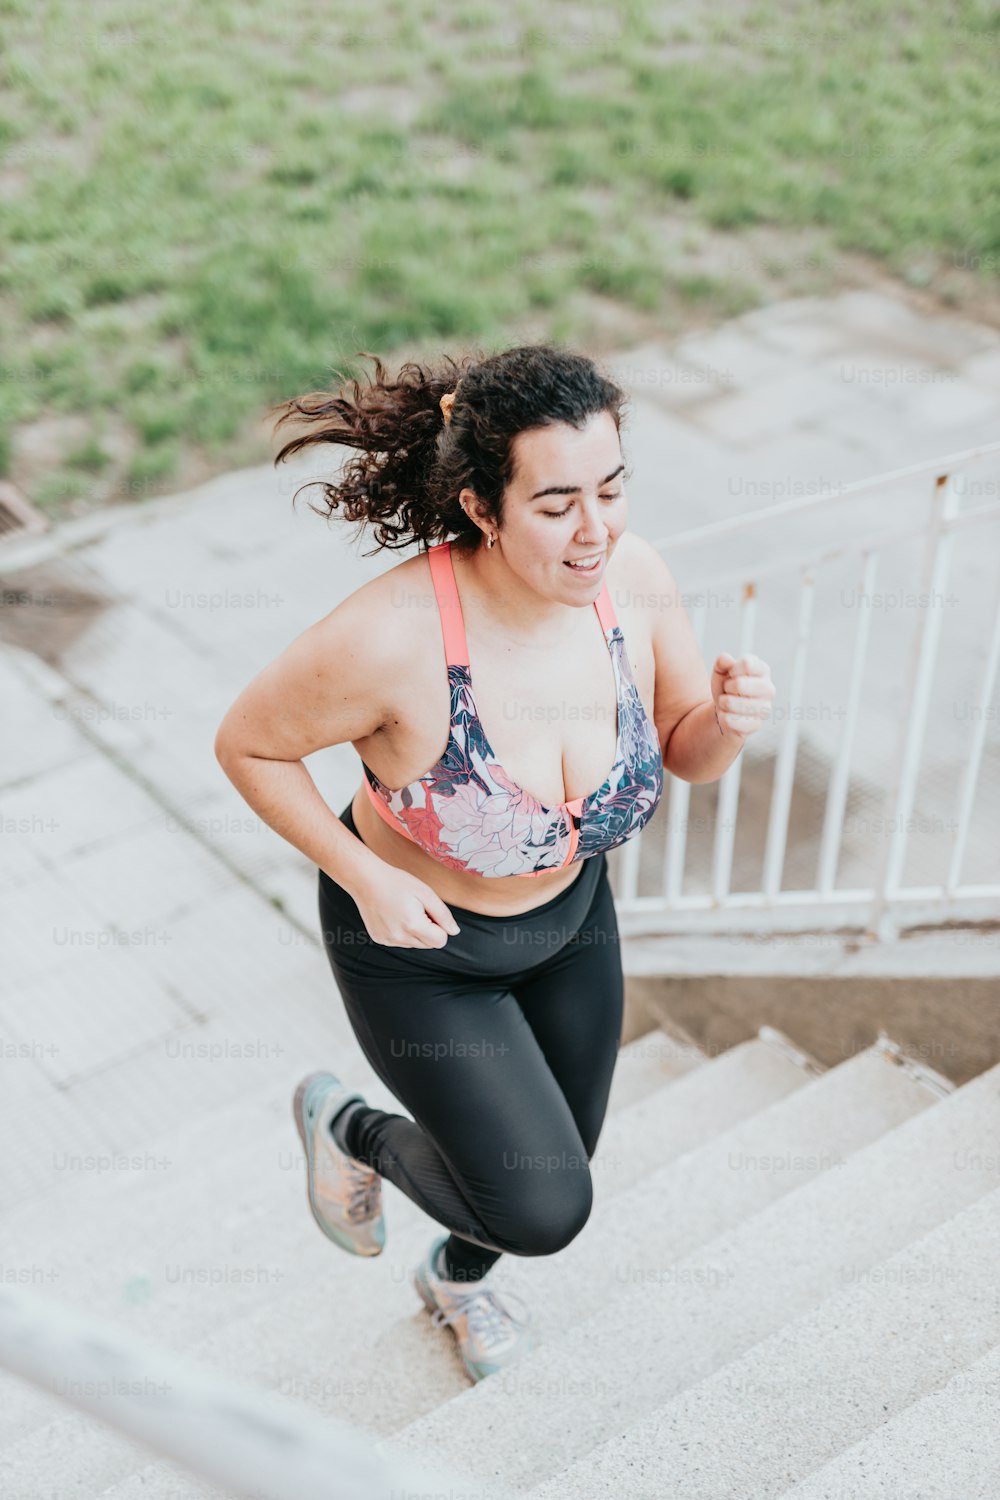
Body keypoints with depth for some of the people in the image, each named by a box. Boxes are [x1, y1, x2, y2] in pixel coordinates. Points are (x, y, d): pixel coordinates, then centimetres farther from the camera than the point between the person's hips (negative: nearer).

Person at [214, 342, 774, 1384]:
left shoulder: (633, 578, -22)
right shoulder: (391, 638, -37)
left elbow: (688, 754, -6)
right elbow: (246, 746, -19)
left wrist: (731, 718, -28)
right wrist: (364, 877, -24)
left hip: (569, 912, 6)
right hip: (420, 947, -5)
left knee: (557, 1166, 24)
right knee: (544, 1213, -8)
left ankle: (458, 1280, 61)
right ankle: (350, 1130, 24)